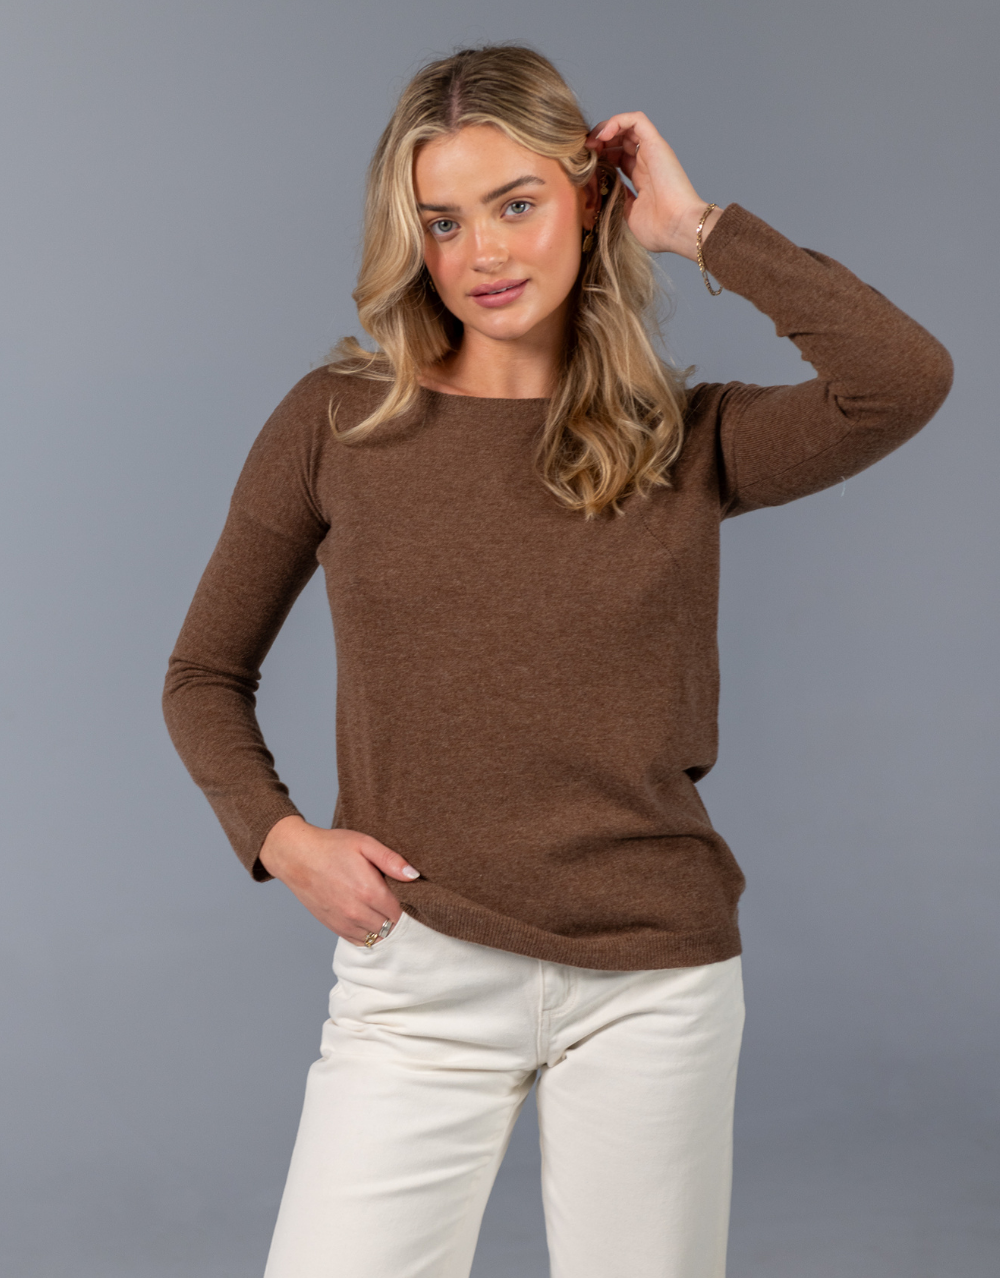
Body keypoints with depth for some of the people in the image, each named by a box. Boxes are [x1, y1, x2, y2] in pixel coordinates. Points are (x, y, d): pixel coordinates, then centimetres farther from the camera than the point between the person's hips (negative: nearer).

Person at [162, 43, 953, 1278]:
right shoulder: (336, 423, 0)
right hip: (417, 980, 0)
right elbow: (205, 676, 9)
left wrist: (696, 226, -9)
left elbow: (905, 378, -19)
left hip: (655, 982, 1)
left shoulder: (687, 442, 0)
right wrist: (281, 839, -7)